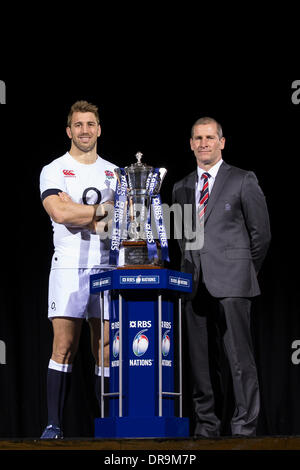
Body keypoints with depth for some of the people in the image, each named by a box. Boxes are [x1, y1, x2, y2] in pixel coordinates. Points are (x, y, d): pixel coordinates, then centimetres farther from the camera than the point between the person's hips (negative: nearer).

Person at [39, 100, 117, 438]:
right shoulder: (53, 171, 4)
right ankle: (54, 423, -7)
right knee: (64, 346, -9)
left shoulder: (114, 173, 16)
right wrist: (103, 210, -5)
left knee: (106, 346, 0)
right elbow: (59, 213, -12)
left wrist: (78, 213, -10)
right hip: (69, 266, -3)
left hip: (107, 267, 3)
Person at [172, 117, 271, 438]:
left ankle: (244, 426, -6)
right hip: (194, 283, 5)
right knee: (199, 358, 4)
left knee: (239, 356, -8)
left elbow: (261, 232, 5)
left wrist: (244, 271, 8)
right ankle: (206, 424, 9)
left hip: (230, 282, -5)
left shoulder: (243, 181, 3)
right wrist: (189, 271, 13)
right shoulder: (181, 188, 17)